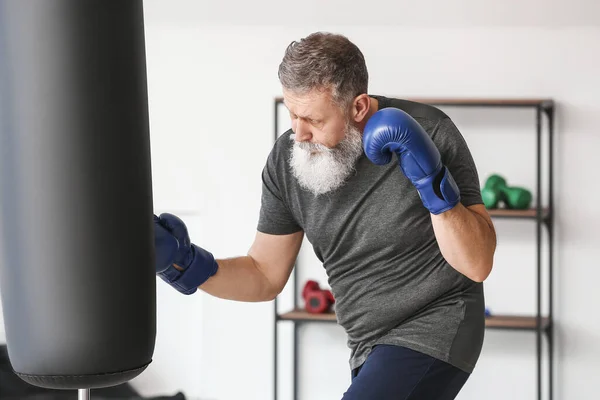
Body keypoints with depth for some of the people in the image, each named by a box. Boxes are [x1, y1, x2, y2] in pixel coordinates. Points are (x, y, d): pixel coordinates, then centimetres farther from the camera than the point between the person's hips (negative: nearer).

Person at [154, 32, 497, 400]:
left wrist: (432, 181, -33)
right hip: (372, 348, 6)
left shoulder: (426, 132, -18)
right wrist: (185, 264, -12)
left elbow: (477, 264, -20)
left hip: (437, 328, -6)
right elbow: (266, 277, 4)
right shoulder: (287, 160, -5)